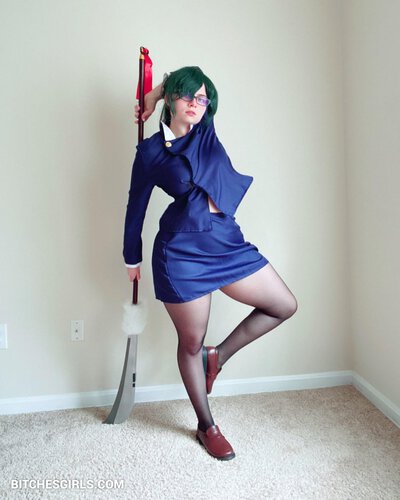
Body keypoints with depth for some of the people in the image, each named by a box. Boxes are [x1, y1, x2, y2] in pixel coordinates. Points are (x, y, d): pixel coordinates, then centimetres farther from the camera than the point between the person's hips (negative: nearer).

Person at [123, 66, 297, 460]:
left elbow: (194, 90, 23)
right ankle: (206, 427, 30)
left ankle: (217, 356, 23)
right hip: (182, 252, -5)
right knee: (191, 343, 8)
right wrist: (132, 259, 13)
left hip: (227, 242, 6)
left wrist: (155, 96, 25)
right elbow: (136, 206, 6)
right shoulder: (150, 151, -2)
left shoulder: (206, 131, 8)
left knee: (284, 306, 9)